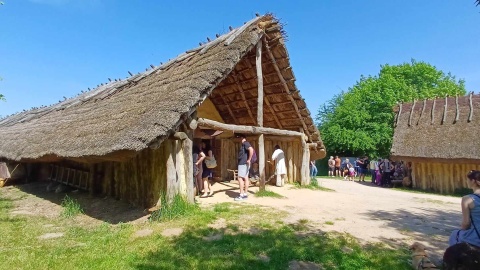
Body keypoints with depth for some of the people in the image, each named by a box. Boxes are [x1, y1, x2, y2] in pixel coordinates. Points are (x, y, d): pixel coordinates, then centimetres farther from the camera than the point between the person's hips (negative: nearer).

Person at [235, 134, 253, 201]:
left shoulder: (245, 143, -13)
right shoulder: (244, 144, 17)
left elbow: (251, 150, -29)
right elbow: (250, 150, 29)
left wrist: (249, 159, -23)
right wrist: (248, 159, 19)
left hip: (243, 163, -10)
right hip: (244, 163, 10)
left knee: (240, 178, -9)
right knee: (245, 178, 9)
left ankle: (241, 195, -7)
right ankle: (245, 194, 13)